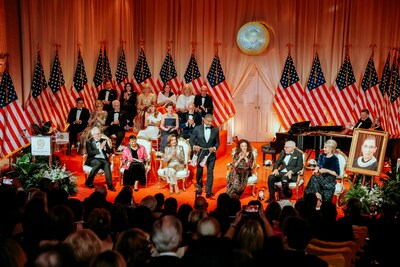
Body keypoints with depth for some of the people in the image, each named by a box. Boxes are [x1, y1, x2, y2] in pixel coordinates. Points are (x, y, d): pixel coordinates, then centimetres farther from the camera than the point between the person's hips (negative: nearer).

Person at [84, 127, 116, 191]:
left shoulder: (104, 141, 16)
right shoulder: (89, 142, 6)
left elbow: (110, 151, 10)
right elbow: (90, 153, -9)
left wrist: (105, 148, -10)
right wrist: (100, 148, -17)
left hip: (103, 159, 3)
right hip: (93, 159, -3)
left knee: (107, 164, -32)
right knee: (99, 163, -36)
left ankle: (110, 185, -38)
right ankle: (89, 182, -22)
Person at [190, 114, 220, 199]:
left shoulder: (215, 130, -1)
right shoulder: (197, 129, -4)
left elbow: (217, 142, 6)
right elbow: (191, 140, 1)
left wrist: (214, 148, -14)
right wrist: (194, 146, -18)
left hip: (211, 154, 0)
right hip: (200, 153, 0)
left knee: (210, 173, -1)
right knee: (199, 172, 13)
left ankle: (208, 191, 6)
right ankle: (199, 188, 36)